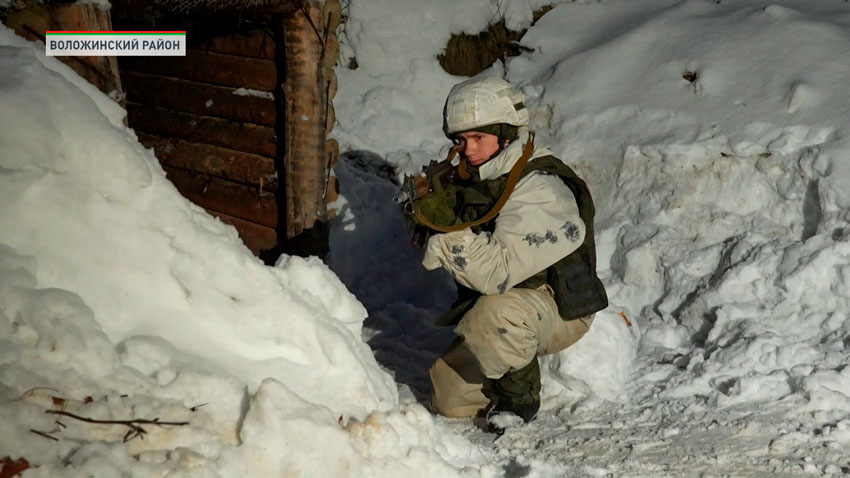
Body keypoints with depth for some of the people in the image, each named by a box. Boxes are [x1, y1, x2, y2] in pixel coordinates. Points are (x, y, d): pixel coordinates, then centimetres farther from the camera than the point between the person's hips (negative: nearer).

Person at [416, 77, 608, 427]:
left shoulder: (540, 191, -26)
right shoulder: (476, 180, -1)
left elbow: (498, 272, -34)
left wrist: (451, 228, -36)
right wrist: (431, 212, -15)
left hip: (560, 308, -7)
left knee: (497, 312, -39)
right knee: (449, 400, -1)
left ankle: (520, 397, -12)